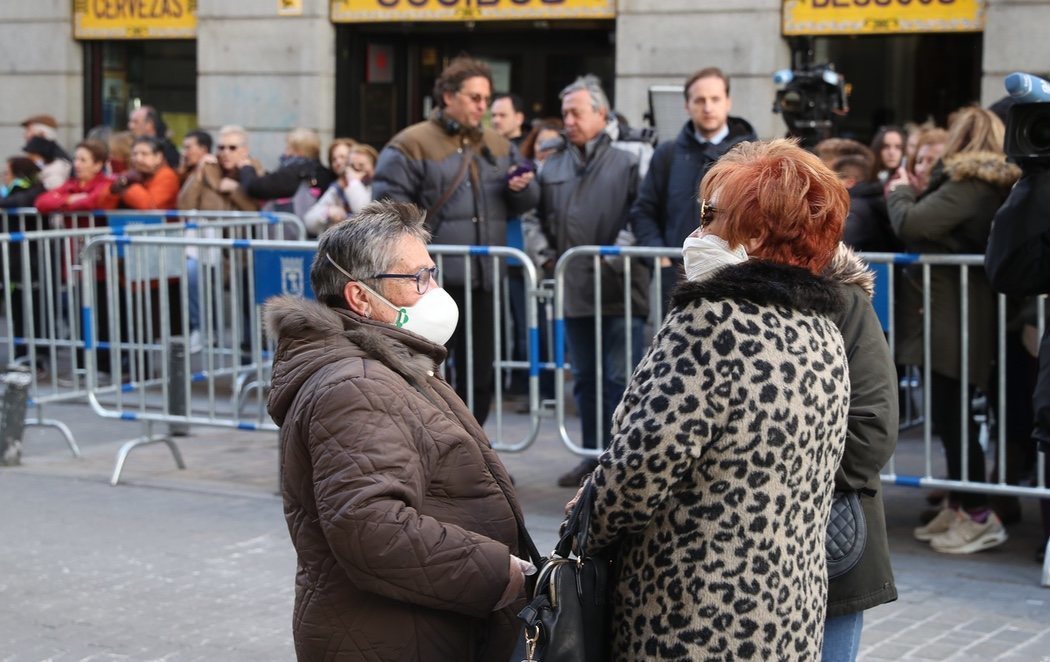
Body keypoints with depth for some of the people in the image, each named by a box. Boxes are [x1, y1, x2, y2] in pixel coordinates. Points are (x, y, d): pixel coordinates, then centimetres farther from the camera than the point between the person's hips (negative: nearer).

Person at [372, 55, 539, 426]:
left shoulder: (498, 146, 16)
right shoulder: (412, 144, -4)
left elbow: (523, 203, 21)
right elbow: (389, 200, -8)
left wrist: (522, 188, -2)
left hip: (482, 279, 6)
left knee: (480, 370, 11)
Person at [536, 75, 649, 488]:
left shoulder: (625, 164, -1)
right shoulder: (553, 167, 14)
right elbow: (543, 218, 20)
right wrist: (548, 251, 5)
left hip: (619, 291, -5)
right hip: (575, 290, 5)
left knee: (620, 378, -5)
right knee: (585, 379, 12)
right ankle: (594, 455, 22)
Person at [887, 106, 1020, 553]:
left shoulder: (967, 184, -16)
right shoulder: (996, 184, 15)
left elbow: (911, 224, -21)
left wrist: (900, 191, -2)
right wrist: (912, 194, 12)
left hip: (955, 312, -10)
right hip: (956, 313, 10)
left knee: (949, 411, -6)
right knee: (949, 412, 14)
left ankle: (979, 516, -2)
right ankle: (959, 507, 21)